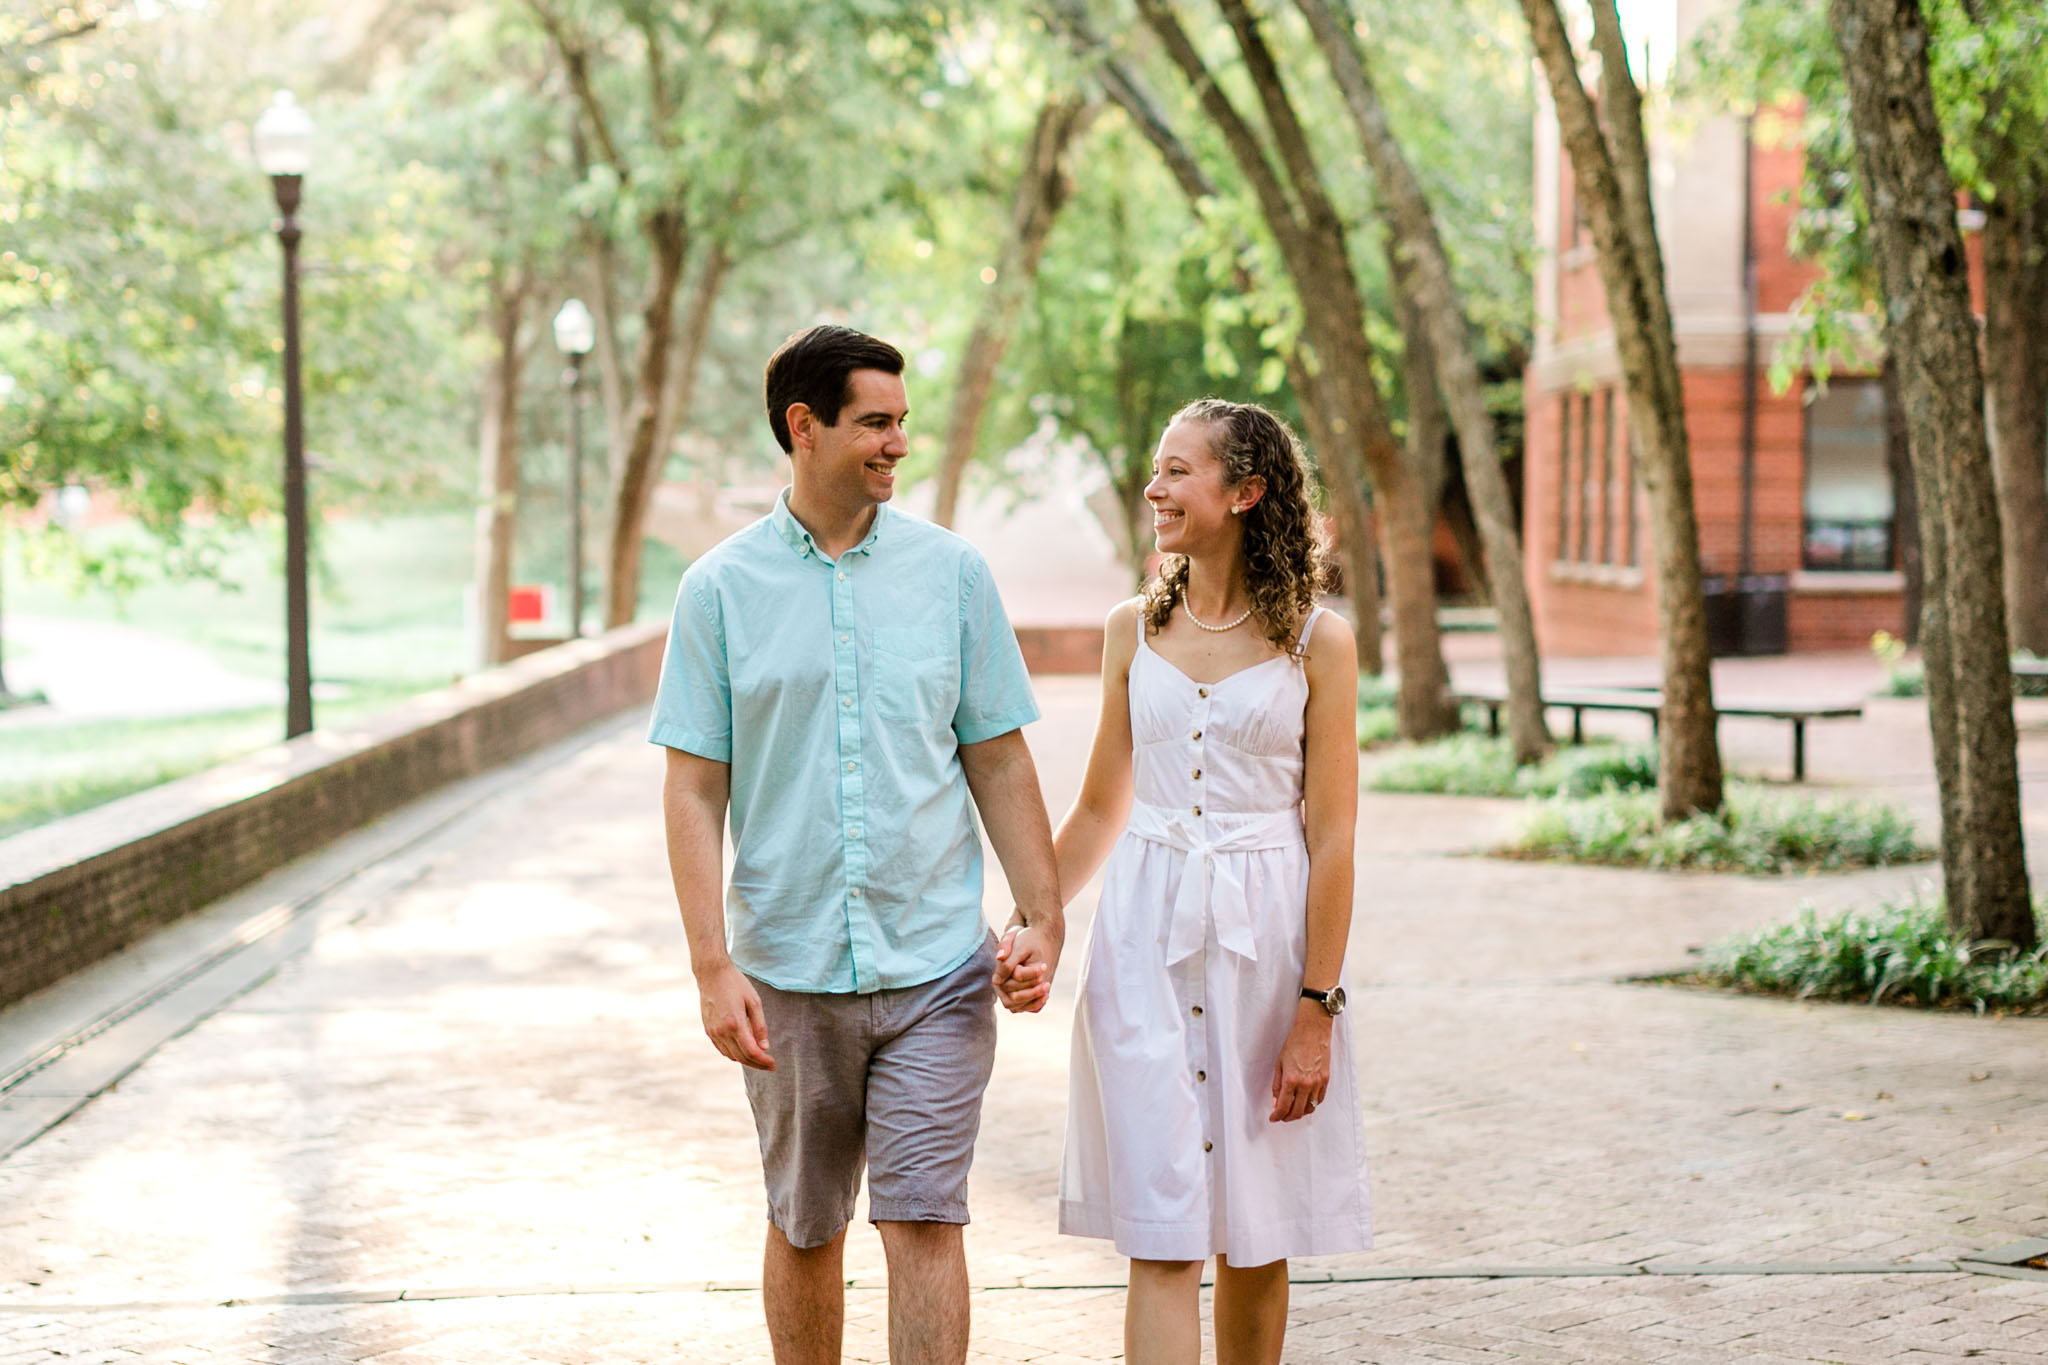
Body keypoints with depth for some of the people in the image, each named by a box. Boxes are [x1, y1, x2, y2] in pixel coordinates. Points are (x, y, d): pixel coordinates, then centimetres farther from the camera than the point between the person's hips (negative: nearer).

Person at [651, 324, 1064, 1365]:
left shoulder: (950, 569, 3)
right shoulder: (722, 588, 0)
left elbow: (998, 759, 8)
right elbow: (694, 790, -1)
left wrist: (1042, 913, -1)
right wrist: (713, 966, -9)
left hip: (936, 966, 0)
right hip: (788, 972, 0)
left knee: (922, 1222, -7)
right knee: (804, 1231, 12)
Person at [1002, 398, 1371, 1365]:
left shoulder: (1316, 642, -3)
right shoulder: (1135, 632, 7)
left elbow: (1331, 835, -5)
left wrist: (1316, 1009, -8)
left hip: (1265, 938, -2)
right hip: (1146, 934, 2)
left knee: (1254, 1242, 9)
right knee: (1162, 1244, -5)